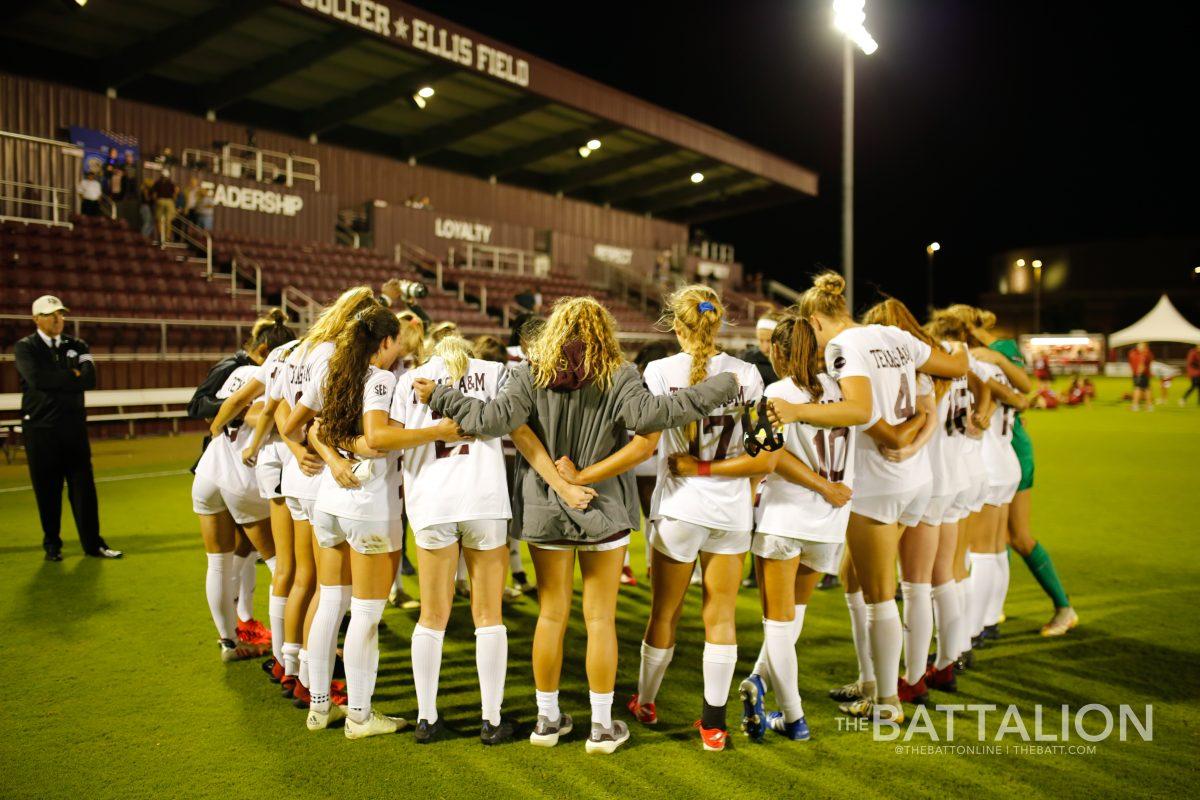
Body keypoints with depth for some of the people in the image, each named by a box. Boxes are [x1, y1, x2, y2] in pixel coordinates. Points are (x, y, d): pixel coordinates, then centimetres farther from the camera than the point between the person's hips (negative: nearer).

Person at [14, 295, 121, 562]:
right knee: (47, 490, 4)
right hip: (41, 429, -2)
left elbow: (89, 379, -6)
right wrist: (71, 376, -9)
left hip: (74, 427, 2)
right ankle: (52, 545, 17)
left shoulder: (77, 346, 10)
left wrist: (55, 381, -12)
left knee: (84, 486, 3)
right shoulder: (25, 347, 2)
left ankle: (93, 543, 11)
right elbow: (36, 378, -17)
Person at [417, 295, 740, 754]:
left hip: (544, 510, 2)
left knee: (551, 614, 12)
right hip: (604, 511, -2)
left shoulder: (532, 375, -5)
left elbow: (494, 419, -17)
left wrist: (438, 398, -4)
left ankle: (547, 719, 23)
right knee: (601, 618, 7)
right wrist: (718, 389, -15)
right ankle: (602, 726, 16)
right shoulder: (617, 377, -9)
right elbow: (648, 414, -24)